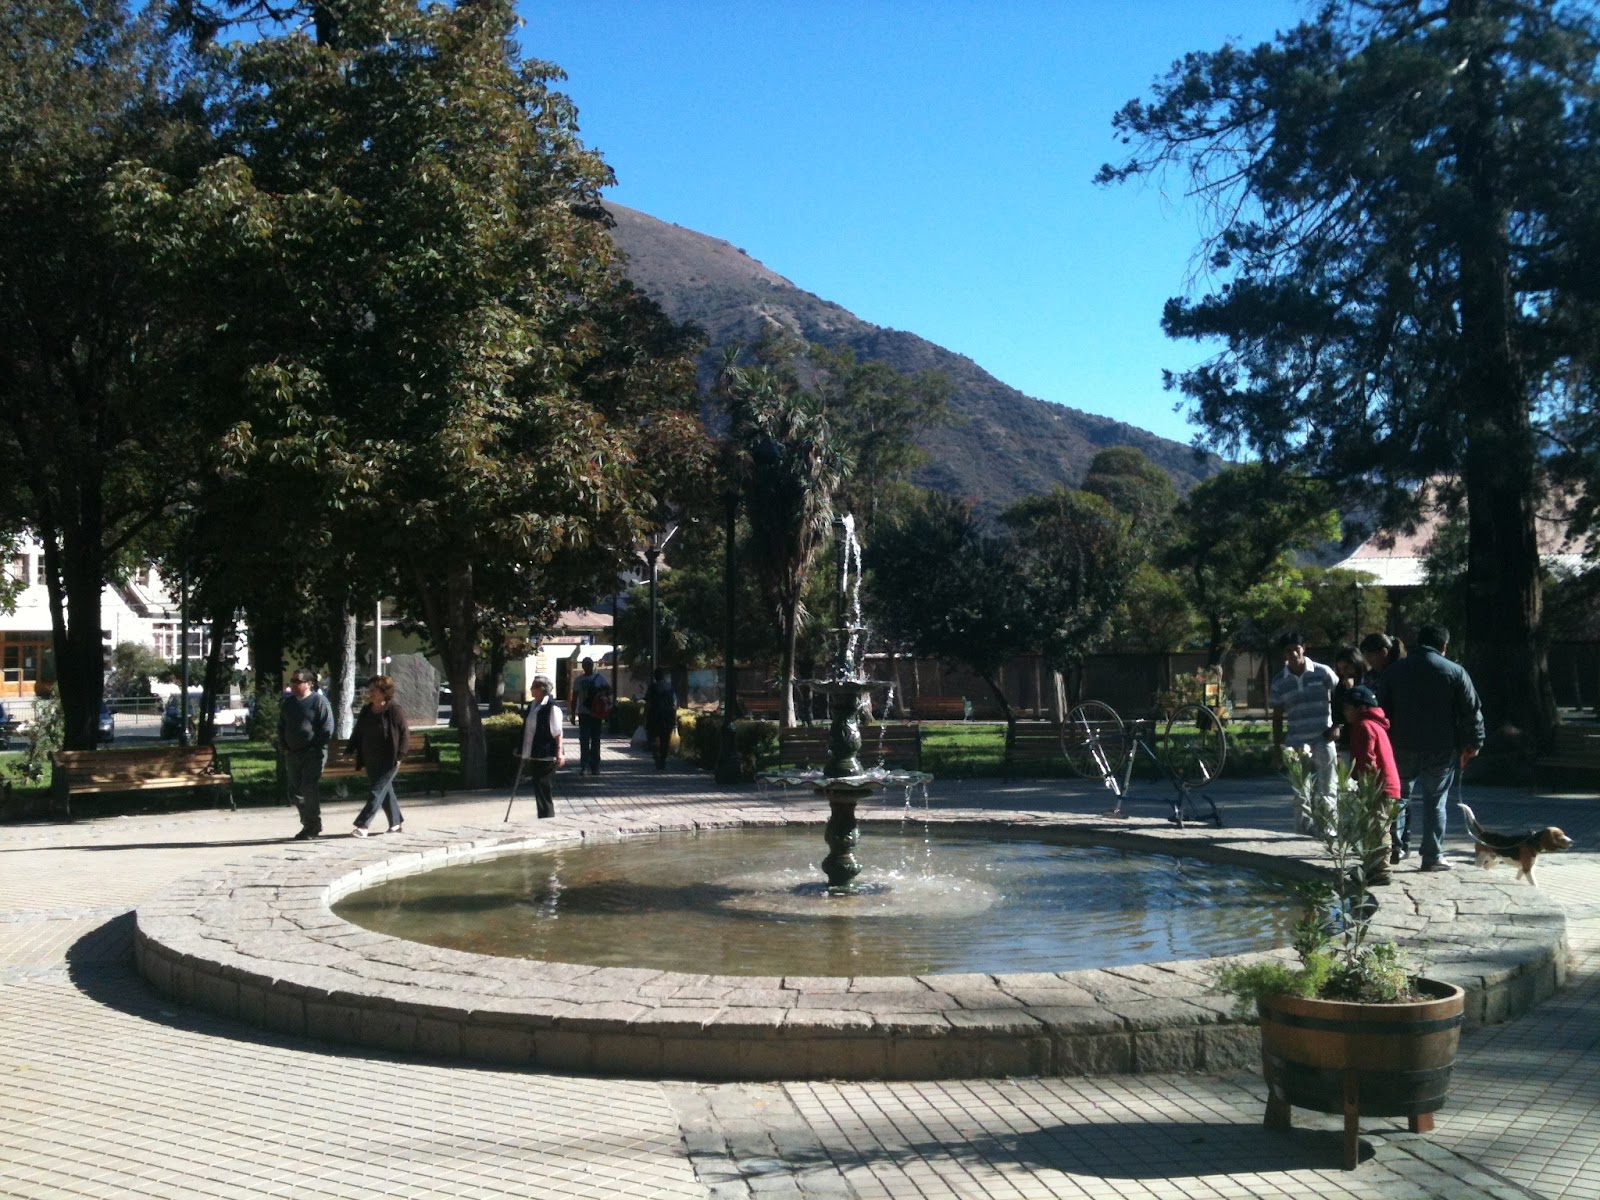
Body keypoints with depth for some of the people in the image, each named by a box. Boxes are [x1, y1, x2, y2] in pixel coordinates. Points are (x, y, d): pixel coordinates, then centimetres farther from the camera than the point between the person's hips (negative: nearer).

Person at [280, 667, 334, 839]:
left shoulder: (319, 701, -7)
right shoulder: (288, 703, 13)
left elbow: (327, 728, -10)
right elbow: (281, 727, 21)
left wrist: (314, 748, -14)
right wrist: (284, 746, 8)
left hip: (313, 754, -7)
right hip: (292, 754, 7)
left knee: (309, 790, -10)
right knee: (295, 792, 8)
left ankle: (311, 827, -1)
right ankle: (309, 824, 21)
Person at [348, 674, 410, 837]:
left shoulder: (395, 711, -11)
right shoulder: (366, 710, 8)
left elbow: (405, 734, -11)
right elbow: (357, 732, 14)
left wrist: (399, 756, -16)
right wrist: (351, 750, 3)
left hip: (388, 761, -7)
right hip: (371, 761, 7)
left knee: (377, 791, -10)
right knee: (385, 790, 15)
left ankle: (363, 825, -13)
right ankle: (396, 822, 28)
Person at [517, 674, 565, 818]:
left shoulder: (552, 707, -12)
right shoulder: (532, 706, 12)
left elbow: (557, 732, -13)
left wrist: (559, 752, -17)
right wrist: (522, 751, 21)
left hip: (546, 756, -8)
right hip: (532, 754, 8)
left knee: (542, 786, -4)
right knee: (537, 786, 11)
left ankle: (547, 816, 5)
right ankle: (546, 817, 20)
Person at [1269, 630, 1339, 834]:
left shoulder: (1322, 672, 0)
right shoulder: (1279, 682, 5)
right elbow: (1277, 717, 10)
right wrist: (1277, 748, 8)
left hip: (1323, 739, -2)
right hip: (1296, 743, 2)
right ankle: (1302, 831, 12)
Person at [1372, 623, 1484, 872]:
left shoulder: (1393, 671, 5)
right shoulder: (1455, 673, -2)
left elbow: (1380, 710, 7)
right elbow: (1472, 711, -3)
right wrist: (1472, 744, 6)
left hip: (1402, 748, 2)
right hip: (1441, 750, -2)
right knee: (1435, 802, 6)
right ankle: (1433, 856, 7)